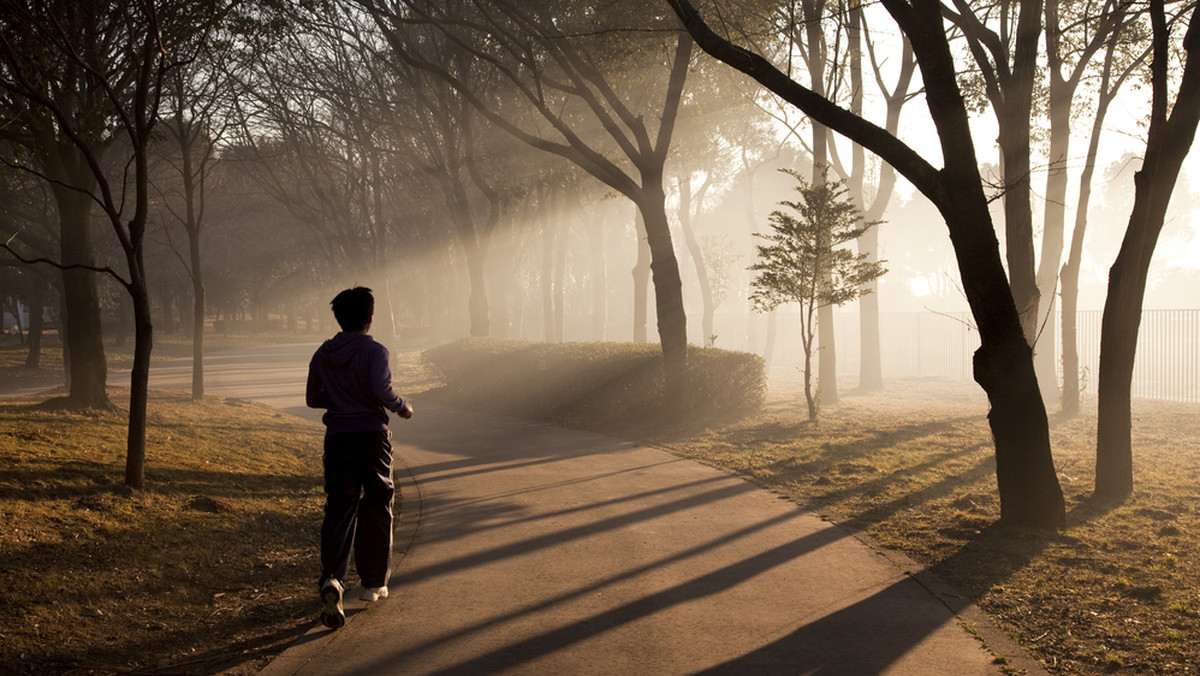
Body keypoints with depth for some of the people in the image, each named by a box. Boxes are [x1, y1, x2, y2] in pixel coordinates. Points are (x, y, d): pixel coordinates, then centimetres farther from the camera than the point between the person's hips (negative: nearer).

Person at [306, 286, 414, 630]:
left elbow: (312, 399, 12)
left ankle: (332, 577, -21)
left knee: (339, 508, 2)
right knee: (376, 508, 12)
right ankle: (373, 583, 20)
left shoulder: (323, 353, 7)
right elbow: (382, 390, -24)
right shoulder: (374, 351, -9)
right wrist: (402, 407, -5)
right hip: (371, 436, -3)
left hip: (337, 437, 3)